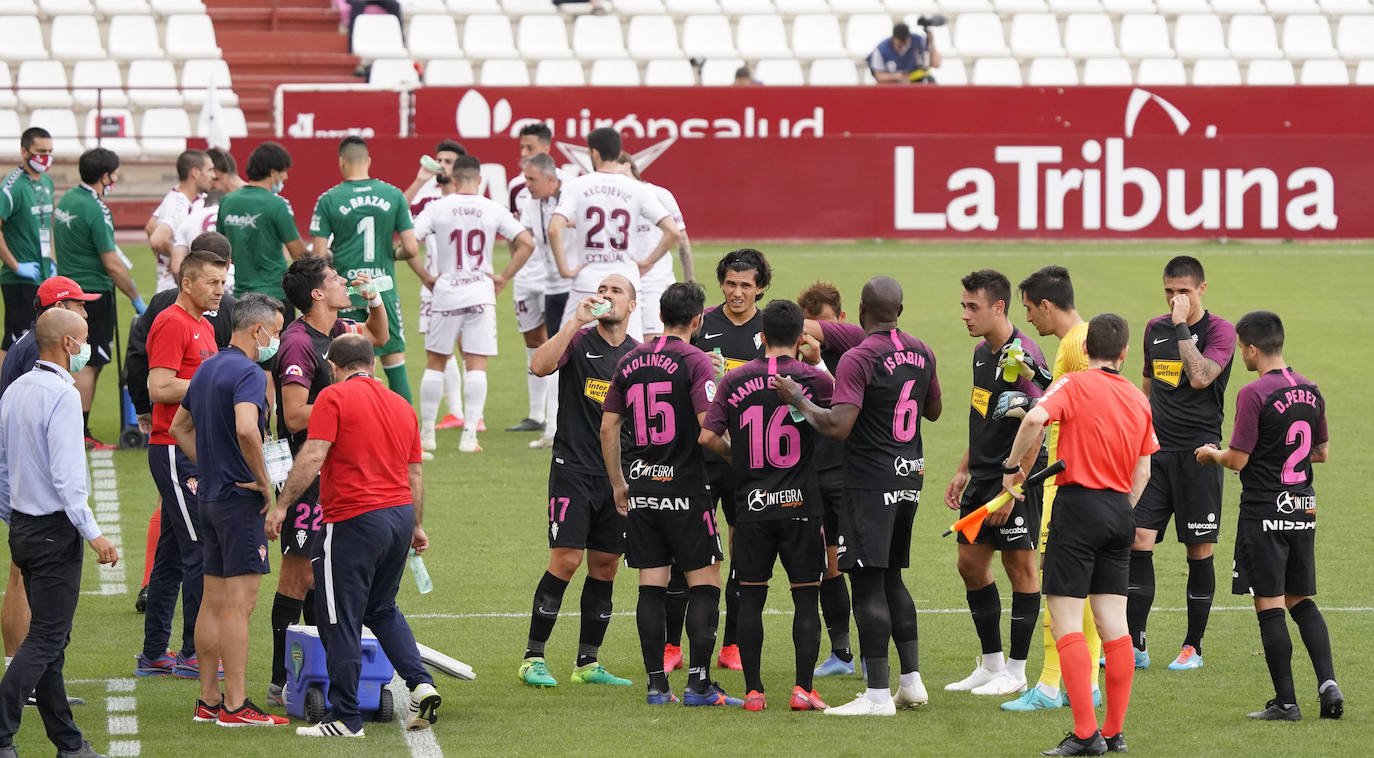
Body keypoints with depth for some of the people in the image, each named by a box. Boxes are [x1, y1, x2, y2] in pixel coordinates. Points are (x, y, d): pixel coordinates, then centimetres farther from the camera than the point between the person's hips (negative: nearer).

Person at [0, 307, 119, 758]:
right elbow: (66, 475, -22)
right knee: (46, 638, -7)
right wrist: (93, 534, -20)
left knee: (49, 636, 13)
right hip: (55, 529, -9)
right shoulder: (62, 396, -17)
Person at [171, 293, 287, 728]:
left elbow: (179, 428, 23)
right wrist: (264, 480, -20)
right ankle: (235, 706, -8)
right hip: (241, 499, -9)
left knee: (213, 603, 11)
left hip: (211, 494, 9)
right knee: (239, 605, -7)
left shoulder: (207, 369, 13)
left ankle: (209, 700, 15)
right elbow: (245, 428, -33)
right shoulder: (248, 373, -16)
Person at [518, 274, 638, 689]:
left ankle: (588, 662, 14)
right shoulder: (579, 341, -1)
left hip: (619, 474, 5)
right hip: (573, 468, -5)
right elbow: (540, 365, -20)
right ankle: (533, 658, -4)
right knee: (565, 560, -11)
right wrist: (576, 321, -23)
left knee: (606, 566, 6)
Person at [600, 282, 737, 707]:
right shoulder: (695, 361, -8)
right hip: (684, 488, -5)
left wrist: (618, 483, 20)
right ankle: (699, 683, -4)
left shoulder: (630, 361, 9)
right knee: (705, 583, 2)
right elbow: (708, 427, -18)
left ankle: (656, 684, 5)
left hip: (641, 490, 5)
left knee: (651, 587, 6)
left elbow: (608, 426, 11)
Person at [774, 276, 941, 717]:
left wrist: (798, 399, -10)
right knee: (891, 578, 19)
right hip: (909, 476, 8)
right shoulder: (920, 353, 6)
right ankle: (912, 681, 19)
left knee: (868, 585, -5)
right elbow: (933, 410, 21)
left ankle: (878, 695, -7)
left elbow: (838, 426, -23)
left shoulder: (858, 359, -16)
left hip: (870, 478, -8)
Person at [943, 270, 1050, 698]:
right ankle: (991, 664, 21)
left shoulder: (1021, 356, -18)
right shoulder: (982, 352, 10)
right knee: (970, 562, 11)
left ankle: (1016, 671, 7)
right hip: (983, 477, 9)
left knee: (1019, 565, -1)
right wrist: (963, 471, 19)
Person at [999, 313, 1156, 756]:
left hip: (1079, 503, -6)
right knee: (1113, 623, 8)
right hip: (1120, 507, 6)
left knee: (1066, 620, -5)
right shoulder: (1138, 400, 11)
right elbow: (1143, 472, 15)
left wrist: (1012, 466, -12)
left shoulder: (1075, 384, -6)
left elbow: (1035, 419, -25)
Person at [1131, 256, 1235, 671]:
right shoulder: (1155, 329, 12)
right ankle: (1135, 645, -1)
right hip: (1156, 450, 5)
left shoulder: (1219, 330, -5)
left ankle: (1193, 647, 10)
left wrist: (1182, 326, -18)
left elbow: (1200, 377, -22)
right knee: (1138, 540, -5)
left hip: (1198, 451, -5)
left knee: (1199, 550, 0)